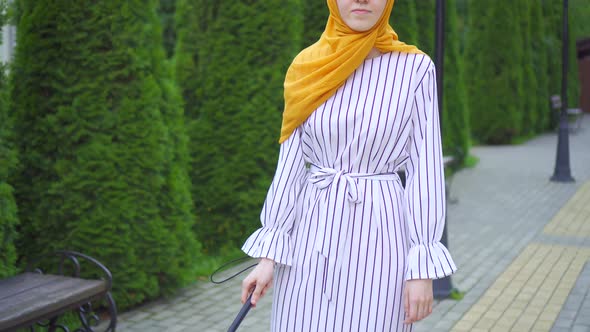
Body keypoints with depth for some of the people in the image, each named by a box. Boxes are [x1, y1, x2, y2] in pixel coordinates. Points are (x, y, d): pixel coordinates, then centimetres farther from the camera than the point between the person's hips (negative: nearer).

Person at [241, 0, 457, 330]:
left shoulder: (415, 68, -4)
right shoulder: (310, 67, 4)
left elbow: (426, 170, -4)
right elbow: (291, 165, 4)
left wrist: (423, 266, -8)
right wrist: (269, 254, 0)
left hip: (378, 234, -2)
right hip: (310, 236, 3)